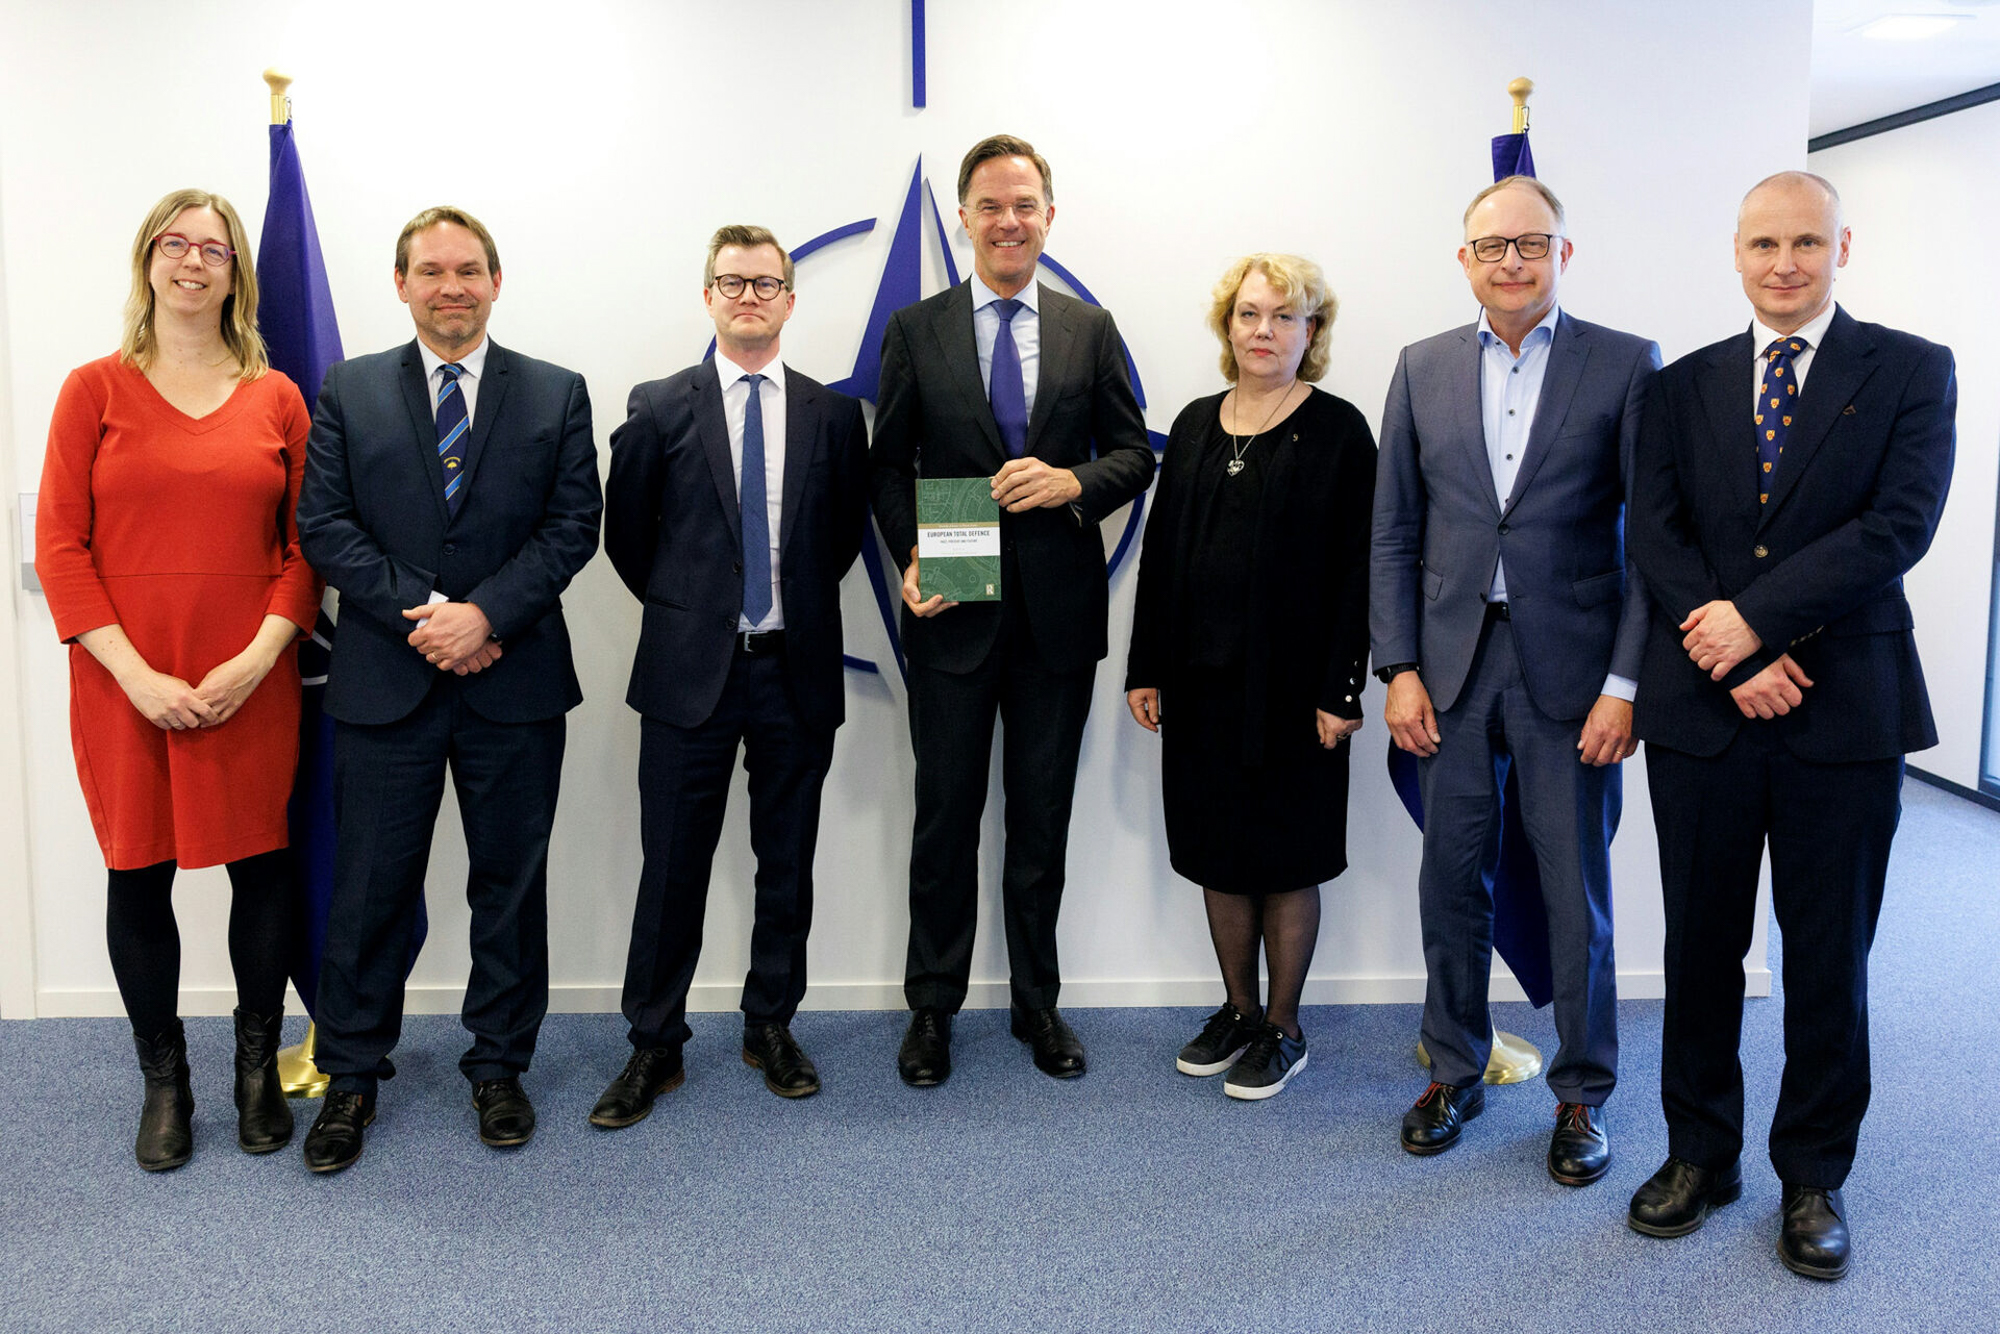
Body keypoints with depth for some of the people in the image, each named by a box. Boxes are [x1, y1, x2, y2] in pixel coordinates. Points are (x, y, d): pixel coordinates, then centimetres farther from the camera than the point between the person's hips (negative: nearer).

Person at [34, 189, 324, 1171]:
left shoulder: (277, 399, 5)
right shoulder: (95, 390, 2)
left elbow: (304, 545, 4)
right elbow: (59, 545, -2)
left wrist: (259, 657, -10)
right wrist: (135, 673, -11)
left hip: (250, 681, 1)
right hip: (125, 679, 0)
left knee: (263, 863, 6)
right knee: (137, 874, 8)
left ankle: (258, 1069, 26)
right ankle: (163, 1081, 26)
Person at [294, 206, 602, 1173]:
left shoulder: (557, 395, 7)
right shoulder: (347, 392, 8)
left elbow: (573, 524, -1)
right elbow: (324, 524, 0)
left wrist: (487, 613, -13)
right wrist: (421, 613, -12)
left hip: (515, 683, 0)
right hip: (384, 683, 0)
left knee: (510, 882, 9)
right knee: (371, 886, 6)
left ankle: (499, 1067, 24)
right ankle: (352, 1076, 22)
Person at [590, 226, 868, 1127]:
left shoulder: (834, 414, 5)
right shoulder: (659, 409, 2)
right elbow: (625, 534, 8)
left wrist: (800, 602, 8)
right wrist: (681, 609, 8)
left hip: (797, 671, 2)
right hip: (691, 671, -1)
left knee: (787, 864, 11)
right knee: (673, 866, 3)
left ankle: (771, 1027, 27)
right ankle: (654, 1046, 17)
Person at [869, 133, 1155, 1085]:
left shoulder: (1091, 330, 8)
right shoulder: (914, 331, 4)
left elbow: (1134, 454, 6)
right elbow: (888, 465, 5)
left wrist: (1074, 482, -15)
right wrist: (910, 559, -10)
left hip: (1057, 612, 1)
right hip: (952, 613, -1)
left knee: (1043, 818, 11)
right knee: (945, 814, 7)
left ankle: (1038, 1004, 25)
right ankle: (932, 1008, 22)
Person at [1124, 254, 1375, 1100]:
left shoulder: (1339, 430, -5)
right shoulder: (1197, 425, 10)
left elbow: (1355, 570, -9)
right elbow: (1160, 550, 10)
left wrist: (1340, 691, -14)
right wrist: (1146, 668, 6)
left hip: (1289, 683, -5)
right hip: (1201, 679, 5)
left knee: (1285, 856, 5)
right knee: (1219, 849, 12)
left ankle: (1282, 1029, 20)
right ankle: (1237, 1009, 28)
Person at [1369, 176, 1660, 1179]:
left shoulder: (1626, 366, -1)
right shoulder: (1423, 369, 7)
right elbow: (1393, 533, 7)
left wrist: (1626, 682, -10)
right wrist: (1399, 668, 0)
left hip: (1570, 669, -2)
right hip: (1453, 665, 2)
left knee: (1576, 892, 6)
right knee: (1451, 880, 11)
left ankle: (1582, 1093, 24)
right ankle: (1455, 1070, 28)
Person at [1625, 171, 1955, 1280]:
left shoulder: (1910, 373, 2)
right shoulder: (1685, 385, 9)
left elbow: (1900, 524, -11)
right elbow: (1655, 533, -1)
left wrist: (1755, 617, -17)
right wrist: (1734, 658, -13)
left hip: (1845, 714, -2)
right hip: (1702, 709, 2)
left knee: (1829, 960, 9)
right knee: (1699, 948, 10)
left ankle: (1813, 1176, 26)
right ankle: (1700, 1154, 27)